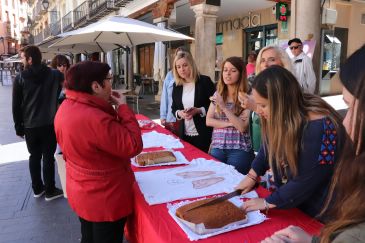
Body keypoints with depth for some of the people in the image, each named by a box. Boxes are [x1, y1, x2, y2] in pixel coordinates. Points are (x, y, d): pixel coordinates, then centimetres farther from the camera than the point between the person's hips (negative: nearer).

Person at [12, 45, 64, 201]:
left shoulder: (20, 78, -5)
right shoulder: (54, 75, -5)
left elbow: (16, 106, -1)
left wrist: (18, 127, 6)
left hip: (29, 126, 1)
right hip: (49, 124, -1)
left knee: (34, 157, 15)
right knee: (48, 157, 6)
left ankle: (37, 189, 27)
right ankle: (50, 190, 13)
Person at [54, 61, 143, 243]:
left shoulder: (67, 108, -3)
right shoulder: (94, 119, -34)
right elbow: (133, 146, -28)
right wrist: (123, 108, -21)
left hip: (82, 193, 9)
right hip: (105, 199, -8)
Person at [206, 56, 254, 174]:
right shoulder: (217, 94, 6)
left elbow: (242, 127, -16)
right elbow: (208, 121, 2)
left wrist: (224, 106, -21)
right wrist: (230, 123, -11)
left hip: (239, 149, -4)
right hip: (217, 147, 4)